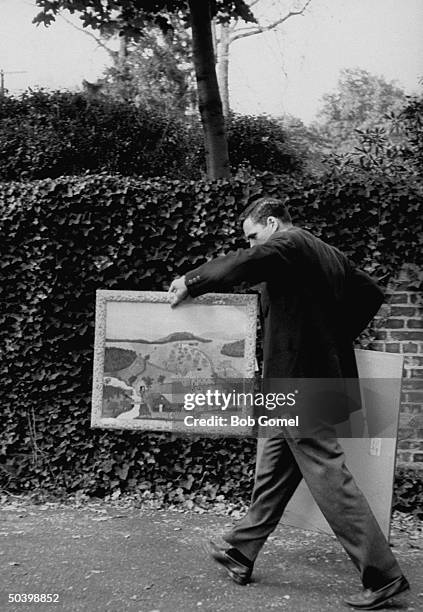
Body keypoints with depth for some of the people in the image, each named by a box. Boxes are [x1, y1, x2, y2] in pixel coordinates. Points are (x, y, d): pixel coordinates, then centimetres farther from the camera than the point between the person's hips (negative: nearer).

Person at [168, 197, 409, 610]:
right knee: (274, 471, 16)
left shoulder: (288, 244, -11)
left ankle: (383, 576, 1)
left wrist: (190, 283, -15)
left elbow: (239, 265, -27)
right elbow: (370, 295, 21)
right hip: (325, 372, 10)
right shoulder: (329, 254, 15)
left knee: (329, 477, -5)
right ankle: (241, 554, 28)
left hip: (299, 383, -10)